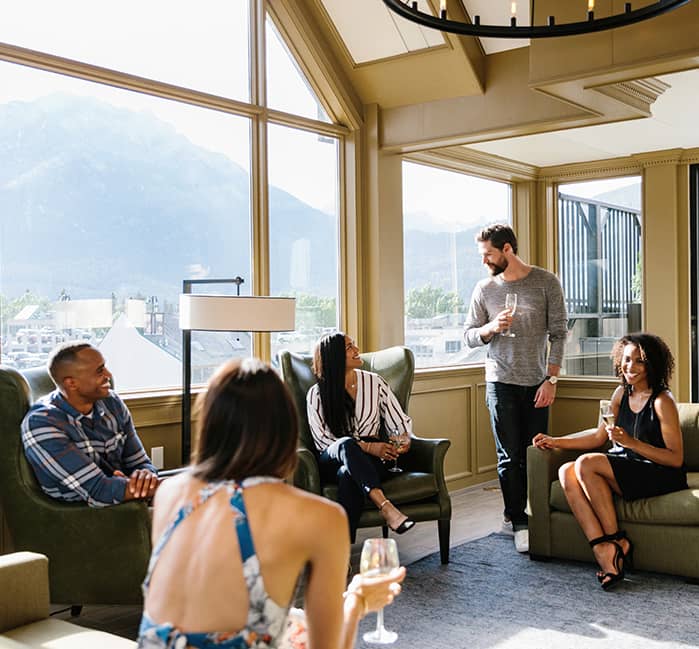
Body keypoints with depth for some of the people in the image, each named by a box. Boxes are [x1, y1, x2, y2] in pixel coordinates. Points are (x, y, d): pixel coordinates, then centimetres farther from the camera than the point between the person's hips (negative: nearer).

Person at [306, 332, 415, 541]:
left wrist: (406, 439, -14)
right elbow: (322, 439, -6)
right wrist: (367, 447, -18)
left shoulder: (374, 382, 12)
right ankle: (386, 508, -51)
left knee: (348, 474, -36)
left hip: (371, 461, 1)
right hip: (332, 461, -1)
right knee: (347, 445, -38)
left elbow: (400, 420, 11)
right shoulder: (316, 394, 3)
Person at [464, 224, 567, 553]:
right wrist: (491, 328, -14)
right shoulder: (484, 288, 4)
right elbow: (469, 335, 7)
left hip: (537, 383, 0)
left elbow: (558, 334, -2)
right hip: (501, 383, 0)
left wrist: (551, 379, -7)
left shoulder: (546, 282, -1)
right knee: (510, 456, 0)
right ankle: (519, 522, 8)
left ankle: (514, 513, 21)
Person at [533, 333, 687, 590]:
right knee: (567, 472, -14)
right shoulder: (622, 393, 10)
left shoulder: (662, 401, -12)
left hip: (662, 476, -8)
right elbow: (599, 437, 19)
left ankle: (617, 541, -11)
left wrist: (631, 442, -24)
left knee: (587, 463, -25)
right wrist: (556, 442, 12)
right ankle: (603, 552, -22)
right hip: (630, 471, 8)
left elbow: (676, 458, -15)